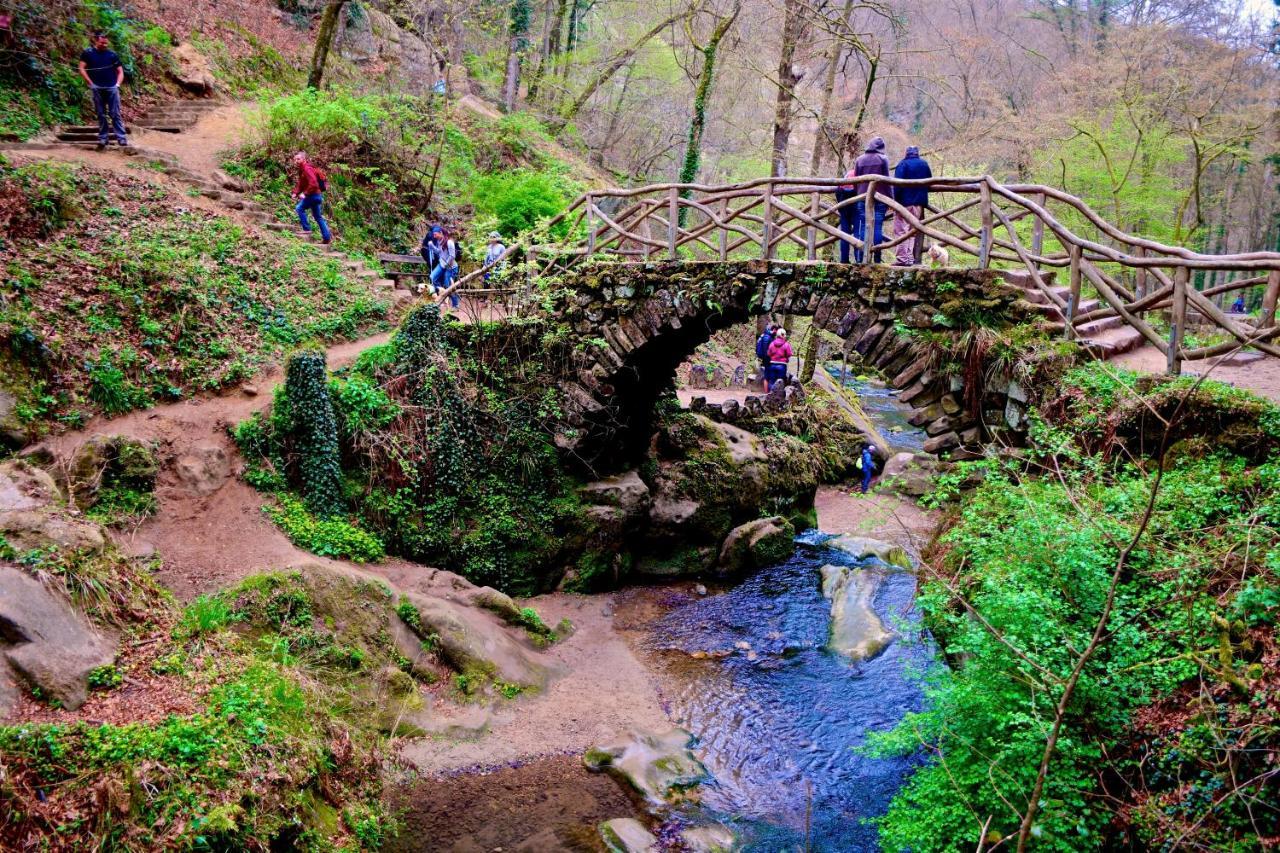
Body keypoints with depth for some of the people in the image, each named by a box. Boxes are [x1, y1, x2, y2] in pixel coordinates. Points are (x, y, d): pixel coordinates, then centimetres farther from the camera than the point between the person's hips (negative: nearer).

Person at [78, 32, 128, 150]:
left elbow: (120, 71, 12)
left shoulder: (112, 54, 7)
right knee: (101, 115, 5)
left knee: (115, 114, -4)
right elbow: (82, 69, 3)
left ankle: (122, 139, -6)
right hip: (97, 88, 0)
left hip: (112, 88, 0)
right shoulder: (88, 53, 4)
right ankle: (102, 139, 10)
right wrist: (90, 83, -5)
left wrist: (118, 84, -2)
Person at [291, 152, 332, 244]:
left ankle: (306, 229, -7)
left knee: (299, 208, -11)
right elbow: (301, 184, 19)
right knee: (318, 217, 12)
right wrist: (295, 193, 4)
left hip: (313, 195, -10)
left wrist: (305, 193, -22)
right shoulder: (302, 170, 17)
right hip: (316, 195, 10)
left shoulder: (307, 169, -16)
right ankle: (327, 237, 15)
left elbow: (313, 184, -26)